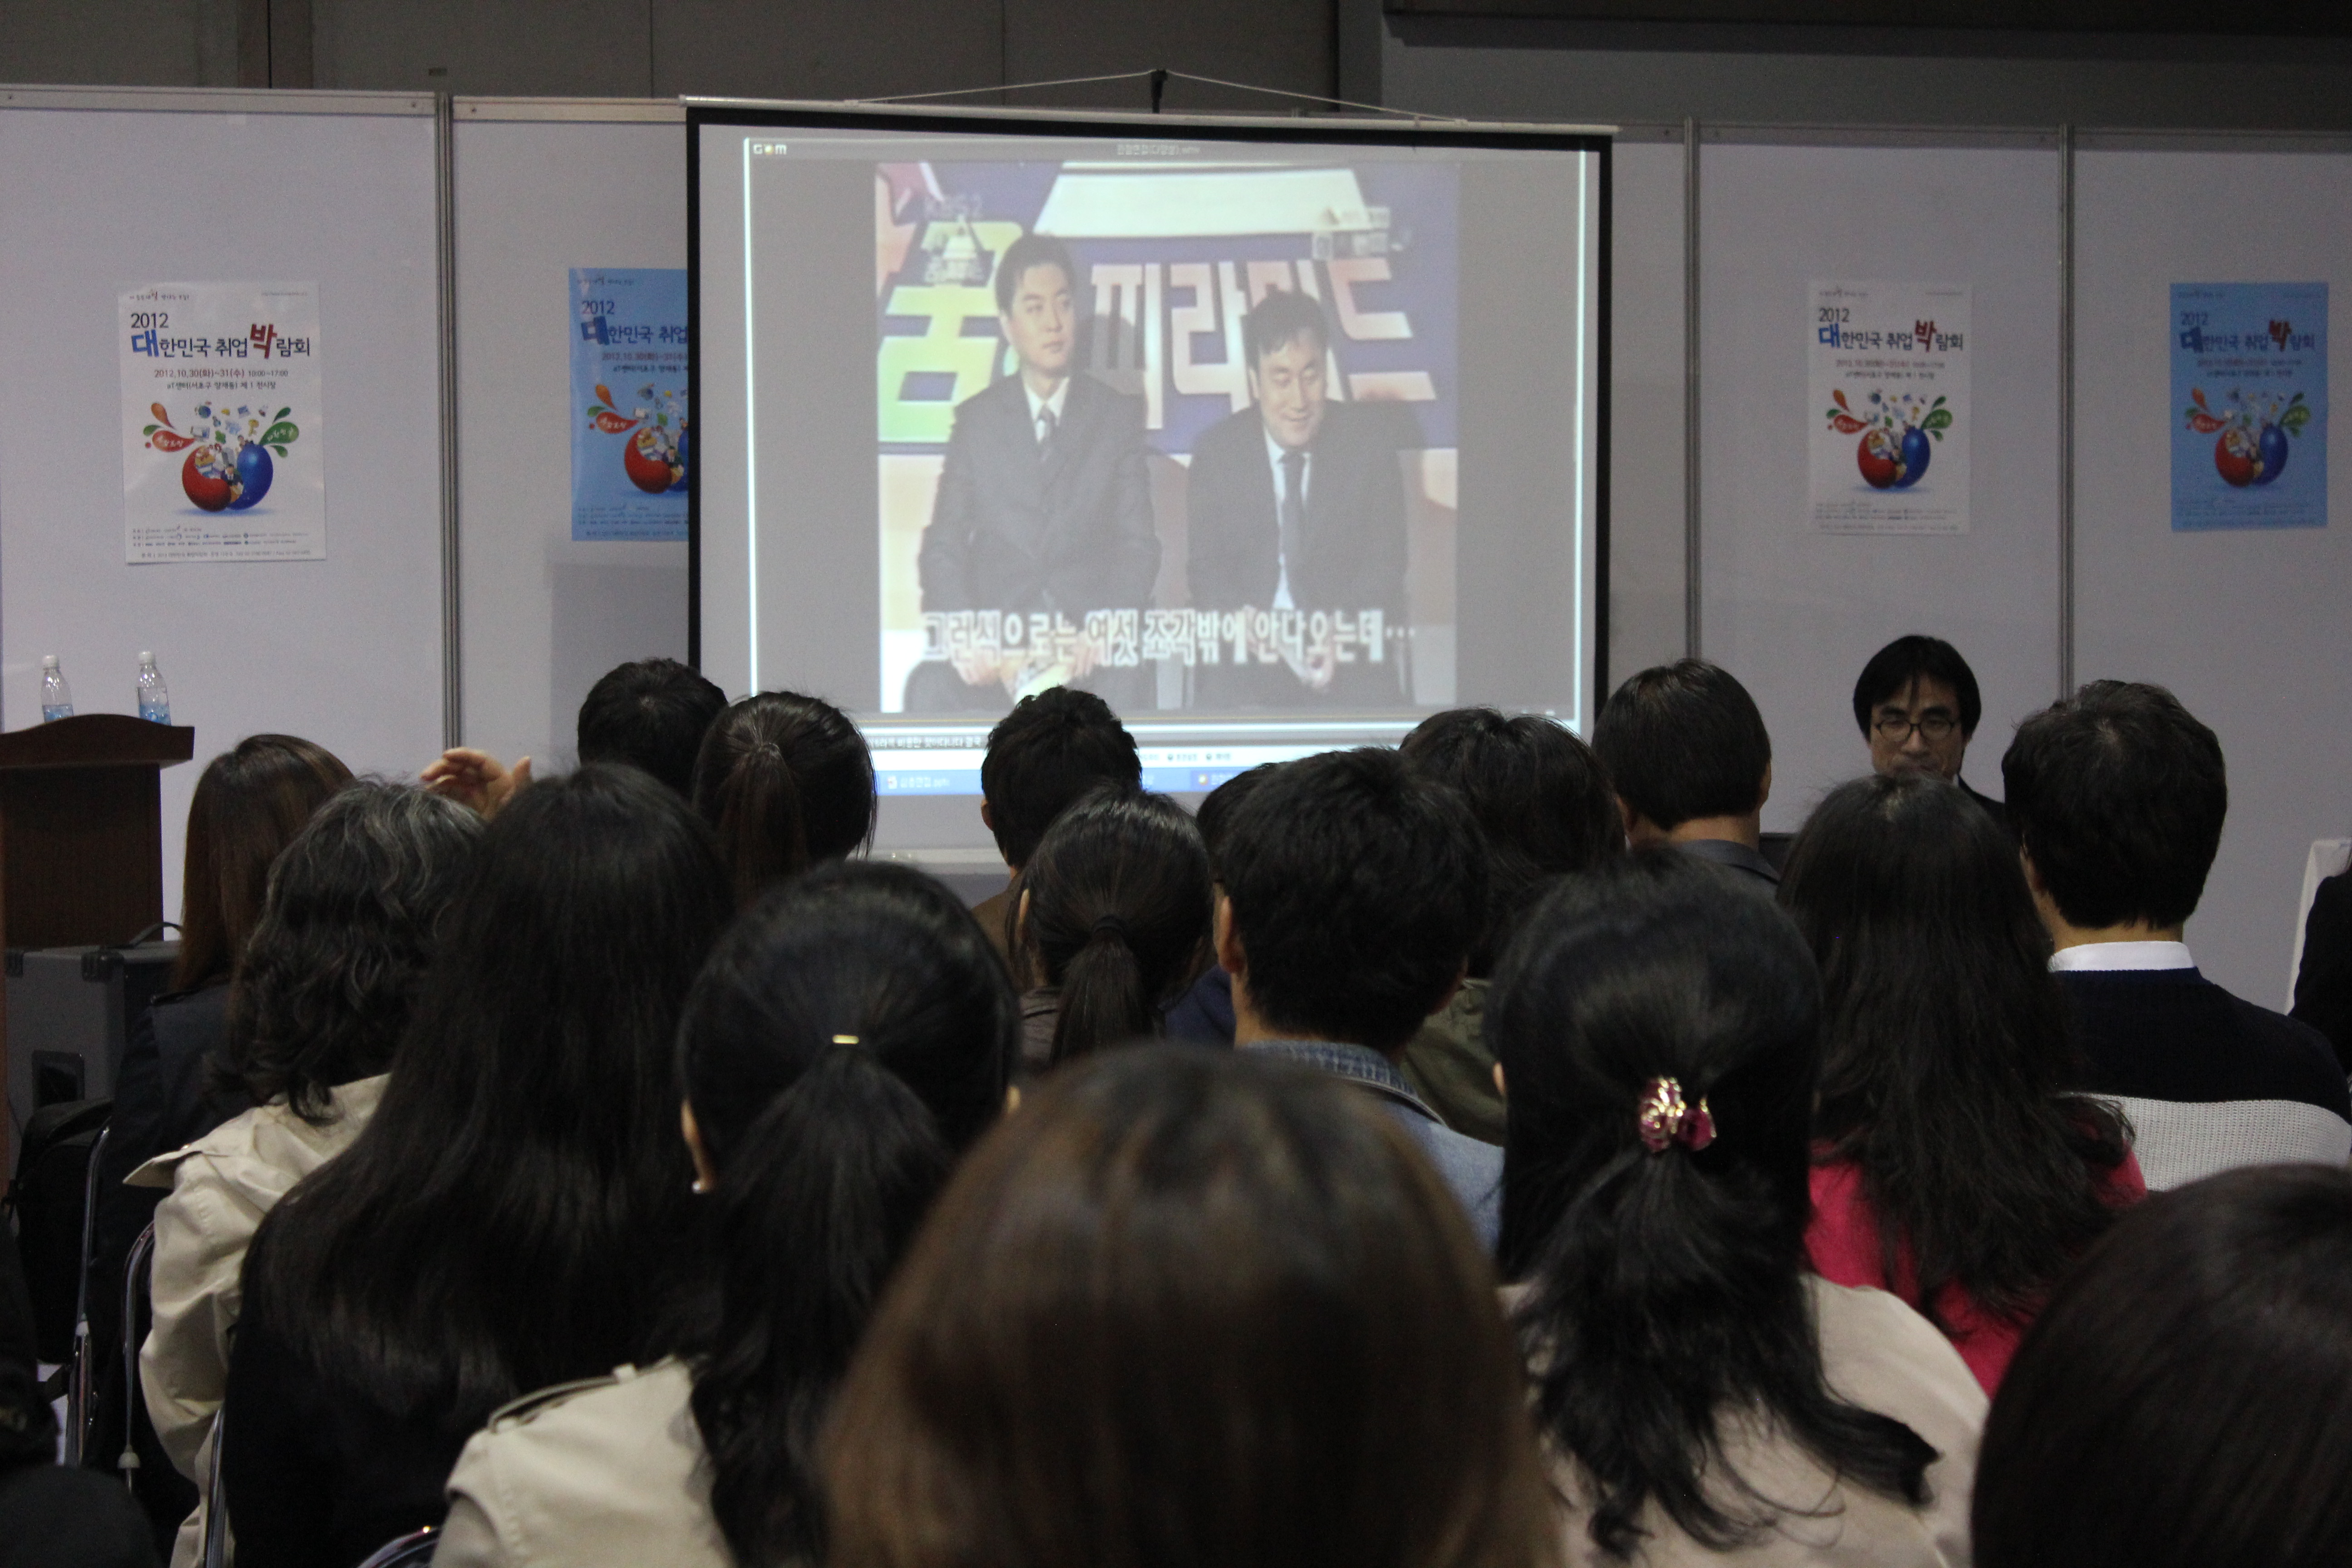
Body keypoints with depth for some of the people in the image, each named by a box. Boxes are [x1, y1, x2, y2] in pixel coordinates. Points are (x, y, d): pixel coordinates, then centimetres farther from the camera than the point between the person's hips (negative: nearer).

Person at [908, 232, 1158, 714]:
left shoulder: (1119, 416, 11)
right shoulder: (976, 419, 12)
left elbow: (1138, 546, 5)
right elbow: (942, 550, 8)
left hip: (1089, 644, -1)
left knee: (1123, 689, -35)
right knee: (931, 688, -31)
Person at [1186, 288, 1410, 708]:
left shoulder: (1368, 440, 3)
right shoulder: (1216, 452, 5)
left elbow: (1384, 562, 1)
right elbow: (1204, 568, 4)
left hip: (1351, 658, 0)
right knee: (1223, 700, -30)